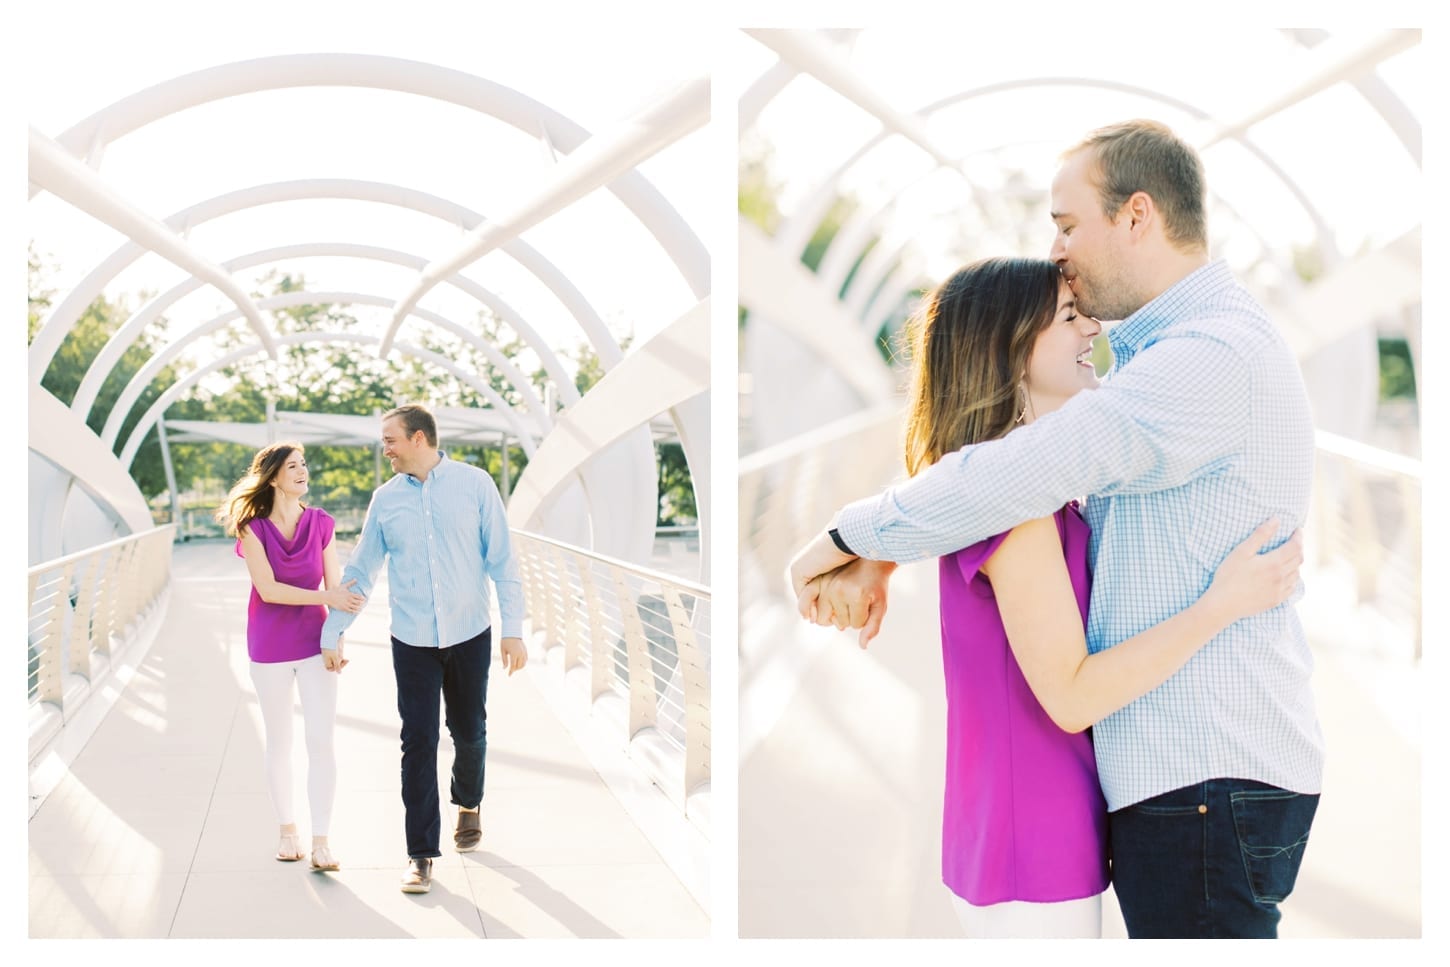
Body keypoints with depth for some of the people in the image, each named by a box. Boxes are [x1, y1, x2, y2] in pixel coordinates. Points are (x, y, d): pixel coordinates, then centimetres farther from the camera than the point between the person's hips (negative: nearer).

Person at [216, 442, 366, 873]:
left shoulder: (321, 524, 0)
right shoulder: (253, 528, -6)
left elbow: (337, 587, 0)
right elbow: (268, 589, -15)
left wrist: (336, 639, -9)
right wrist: (328, 597, -21)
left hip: (316, 643, 1)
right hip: (271, 647, -1)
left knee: (321, 742, -4)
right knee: (279, 743, 11)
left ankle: (321, 840, 2)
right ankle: (287, 829, 26)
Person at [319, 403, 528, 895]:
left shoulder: (474, 484, -4)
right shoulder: (386, 498, 3)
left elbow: (501, 560, -4)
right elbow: (359, 571, 10)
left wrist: (514, 628, -8)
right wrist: (330, 634, 9)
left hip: (470, 635, -1)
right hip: (412, 642, 1)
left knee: (469, 731, 12)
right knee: (418, 743, -1)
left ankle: (468, 804, 42)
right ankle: (421, 854, 8)